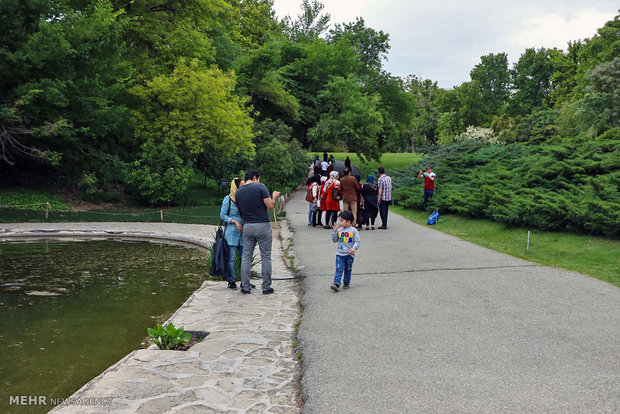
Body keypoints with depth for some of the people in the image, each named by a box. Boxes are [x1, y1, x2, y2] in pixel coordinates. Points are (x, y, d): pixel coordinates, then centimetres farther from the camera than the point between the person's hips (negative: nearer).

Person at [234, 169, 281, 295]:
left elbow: (241, 211, 12)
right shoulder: (260, 187, -8)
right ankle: (266, 287, 9)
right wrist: (274, 196, 8)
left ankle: (245, 287, 10)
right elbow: (270, 205, -11)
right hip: (262, 226, -4)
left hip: (247, 226, 4)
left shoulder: (238, 192, 7)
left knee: (246, 257, 9)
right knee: (266, 257, 5)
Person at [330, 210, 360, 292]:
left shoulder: (353, 231, -5)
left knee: (348, 269, 12)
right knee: (339, 269, -9)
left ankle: (346, 283, 26)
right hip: (340, 253, 1)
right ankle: (336, 284, -16)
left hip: (349, 254, -1)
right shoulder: (339, 230, 4)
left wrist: (354, 248, -23)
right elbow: (334, 240, 8)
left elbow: (357, 241, -5)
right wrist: (334, 231, -3)